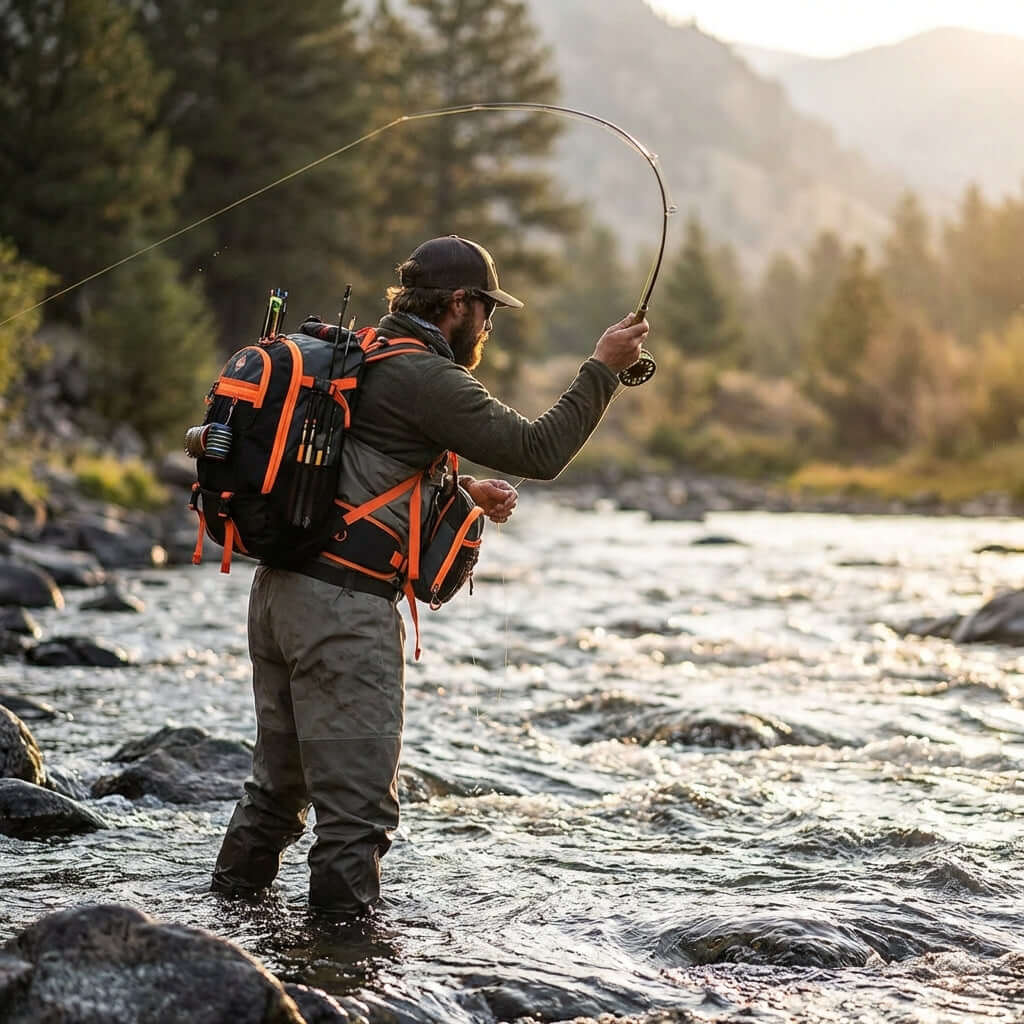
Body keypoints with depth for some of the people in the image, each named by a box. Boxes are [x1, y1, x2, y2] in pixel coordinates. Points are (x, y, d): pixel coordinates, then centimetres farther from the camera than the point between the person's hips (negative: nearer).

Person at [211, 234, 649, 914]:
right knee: (360, 800, -2)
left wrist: (462, 492, 24)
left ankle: (233, 904, 31)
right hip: (345, 605, -10)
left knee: (280, 780, 22)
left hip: (280, 587, 10)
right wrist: (603, 368, -1)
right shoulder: (425, 378, -11)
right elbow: (538, 452, -12)